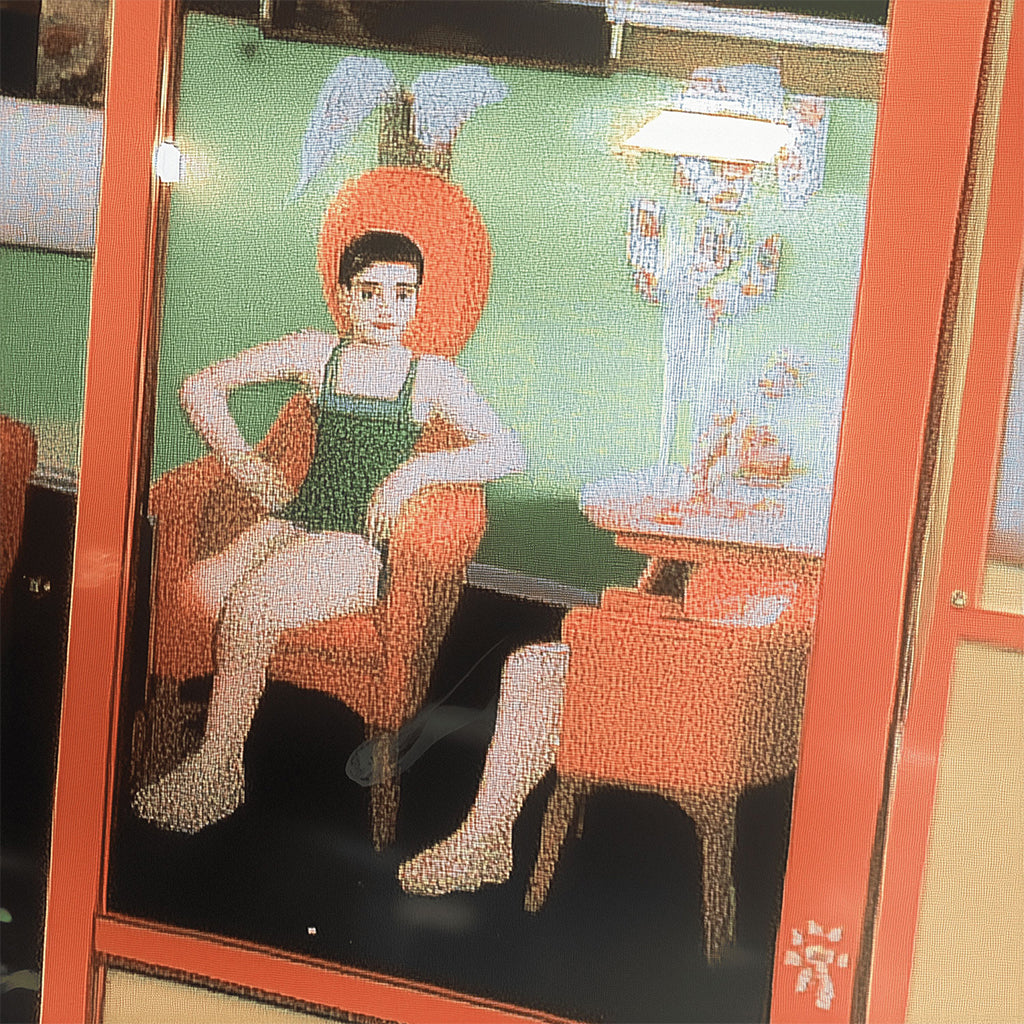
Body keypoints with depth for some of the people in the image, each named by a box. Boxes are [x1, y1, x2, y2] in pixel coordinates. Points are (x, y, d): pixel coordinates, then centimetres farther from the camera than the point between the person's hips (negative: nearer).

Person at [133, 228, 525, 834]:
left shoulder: (432, 375, 6)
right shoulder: (315, 353, 13)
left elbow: (510, 452, -4)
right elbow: (202, 388, 19)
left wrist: (417, 470, -14)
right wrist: (244, 461, 8)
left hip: (362, 544, -3)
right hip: (298, 519, 4)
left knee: (249, 607, -29)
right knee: (201, 590, -27)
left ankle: (218, 767, -13)